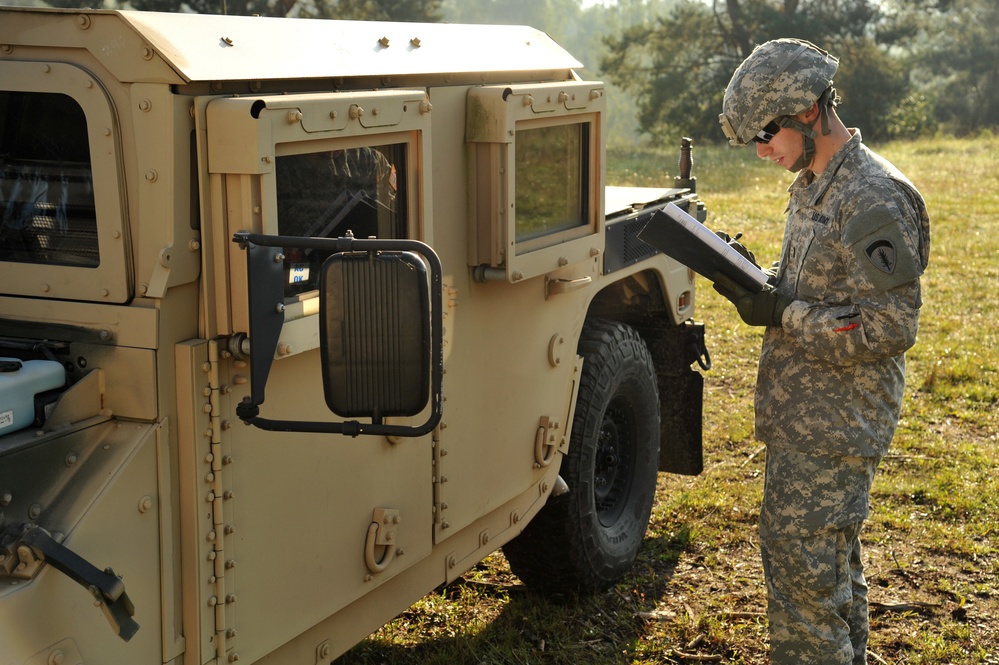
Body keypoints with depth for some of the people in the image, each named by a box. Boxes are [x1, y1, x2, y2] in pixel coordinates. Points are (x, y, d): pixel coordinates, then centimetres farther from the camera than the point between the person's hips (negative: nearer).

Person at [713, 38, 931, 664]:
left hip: (837, 423, -10)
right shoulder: (813, 185, 11)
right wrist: (758, 285, 1)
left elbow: (893, 326, -22)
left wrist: (782, 315, -21)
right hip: (804, 414, 10)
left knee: (801, 560, -5)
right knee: (833, 553, 20)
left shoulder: (874, 200, -20)